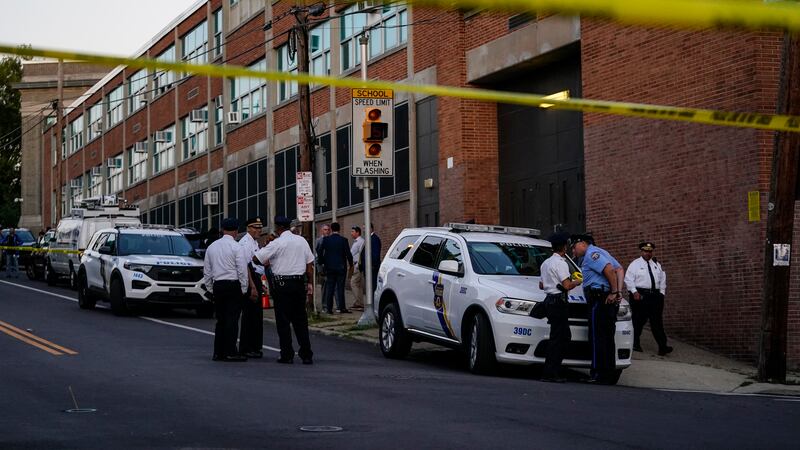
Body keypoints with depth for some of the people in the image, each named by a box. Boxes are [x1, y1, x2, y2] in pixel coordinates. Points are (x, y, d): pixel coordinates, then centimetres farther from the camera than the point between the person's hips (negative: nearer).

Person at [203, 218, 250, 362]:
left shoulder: (212, 247, 10)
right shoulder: (236, 247, -7)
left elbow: (207, 271, 14)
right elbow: (242, 270, -10)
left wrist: (210, 288, 21)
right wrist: (244, 289, -2)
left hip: (217, 286, 5)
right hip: (233, 285, -5)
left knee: (220, 319, 10)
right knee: (232, 319, -5)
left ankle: (218, 352, 9)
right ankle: (231, 352, -8)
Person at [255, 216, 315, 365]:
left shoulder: (277, 243, -9)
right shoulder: (302, 240, 6)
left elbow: (257, 258, -8)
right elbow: (310, 264, 9)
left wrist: (268, 263, 13)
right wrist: (309, 282, 14)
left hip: (282, 284, -5)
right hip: (300, 282, 5)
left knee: (283, 320, 2)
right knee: (300, 319, 9)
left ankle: (287, 355, 1)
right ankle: (306, 355, 6)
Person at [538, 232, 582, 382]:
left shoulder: (546, 263, 18)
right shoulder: (560, 263, -11)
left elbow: (542, 285, 25)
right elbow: (567, 286, -18)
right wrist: (578, 281, 0)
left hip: (549, 300, 10)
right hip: (558, 301, -10)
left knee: (564, 336, 12)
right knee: (557, 337, -8)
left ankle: (551, 371, 10)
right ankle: (549, 373, -10)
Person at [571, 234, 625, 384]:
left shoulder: (591, 254, -8)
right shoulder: (601, 252, 23)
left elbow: (609, 270, -22)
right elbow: (620, 269, 16)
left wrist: (614, 291, -15)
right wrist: (618, 291, 5)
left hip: (600, 299, -10)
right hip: (609, 302, 10)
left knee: (597, 337, -8)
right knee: (607, 337, 11)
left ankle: (600, 374, -9)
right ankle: (610, 374, 13)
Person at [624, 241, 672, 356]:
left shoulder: (656, 265, 19)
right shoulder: (635, 264, 3)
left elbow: (662, 279, 22)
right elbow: (628, 279, -4)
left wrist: (661, 292, 10)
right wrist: (634, 292, -14)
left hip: (655, 295, 4)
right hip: (640, 295, -4)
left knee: (657, 321, -3)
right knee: (638, 321, -1)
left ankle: (662, 346, -10)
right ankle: (635, 344, 11)